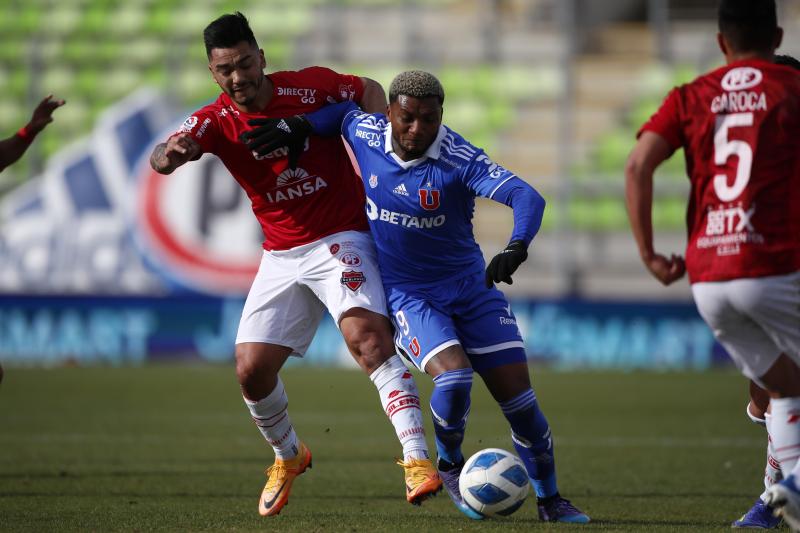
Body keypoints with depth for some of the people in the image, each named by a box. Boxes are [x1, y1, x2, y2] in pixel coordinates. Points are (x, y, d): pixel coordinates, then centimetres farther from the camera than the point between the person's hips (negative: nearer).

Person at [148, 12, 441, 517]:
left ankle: (418, 461, -31)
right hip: (281, 257, 4)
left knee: (368, 338, -27)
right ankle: (288, 456, 28)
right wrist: (169, 154, -49)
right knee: (252, 370, -1)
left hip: (341, 239, -4)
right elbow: (162, 158, -24)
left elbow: (368, 91, 8)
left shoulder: (311, 86, -10)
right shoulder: (217, 121, -6)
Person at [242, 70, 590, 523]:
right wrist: (301, 126, 0)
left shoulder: (459, 159, -21)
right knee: (454, 377, -26)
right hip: (408, 295, 0)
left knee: (519, 397, -4)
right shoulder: (365, 134, -9)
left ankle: (550, 500, 16)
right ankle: (449, 467, 4)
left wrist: (516, 248, -49)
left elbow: (527, 197, -32)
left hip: (471, 287, 0)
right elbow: (348, 108, 16)